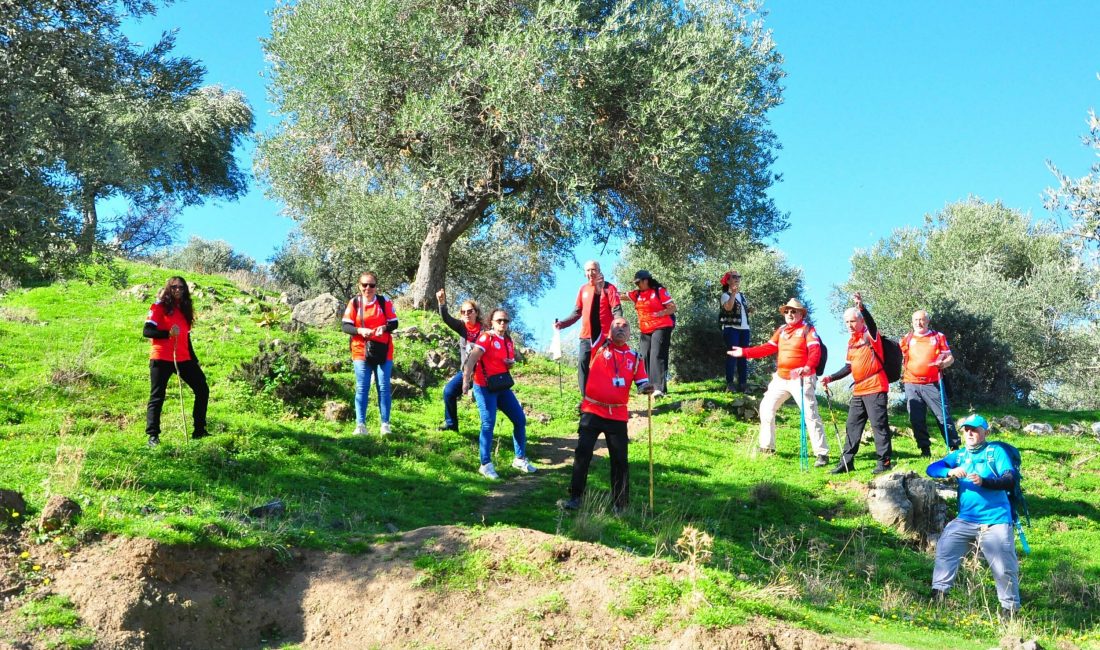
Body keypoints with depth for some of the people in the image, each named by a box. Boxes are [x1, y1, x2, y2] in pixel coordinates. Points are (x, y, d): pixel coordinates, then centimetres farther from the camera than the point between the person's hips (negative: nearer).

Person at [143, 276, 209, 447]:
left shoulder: (184, 309, 17)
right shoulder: (160, 306, -1)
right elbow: (146, 331, -10)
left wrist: (195, 361, 16)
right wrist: (168, 333, -26)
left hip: (183, 359, 7)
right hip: (162, 359, -6)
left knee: (202, 389, 5)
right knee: (157, 397, -5)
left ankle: (199, 431, 12)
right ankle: (153, 436, -3)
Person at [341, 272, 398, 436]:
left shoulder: (385, 301, -1)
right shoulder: (354, 303, -1)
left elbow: (394, 323, 1)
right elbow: (346, 326, -2)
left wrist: (384, 327, -21)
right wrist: (360, 331, -21)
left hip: (383, 351, 0)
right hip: (361, 352, 0)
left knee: (384, 388, 1)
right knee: (361, 388, -1)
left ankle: (385, 424, 5)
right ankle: (360, 424, 0)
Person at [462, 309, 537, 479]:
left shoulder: (508, 341, 10)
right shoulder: (486, 337, -11)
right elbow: (472, 358, -25)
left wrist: (511, 362, -1)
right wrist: (466, 380, -38)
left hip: (502, 387, 8)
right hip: (484, 387, -7)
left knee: (520, 419, 6)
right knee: (488, 423, -14)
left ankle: (520, 459, 18)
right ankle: (486, 465, -5)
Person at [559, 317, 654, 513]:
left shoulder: (635, 358, 8)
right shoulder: (600, 346, 3)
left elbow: (641, 383, 5)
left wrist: (647, 387, -17)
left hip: (618, 416, 2)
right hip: (592, 411, -2)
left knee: (620, 460, 4)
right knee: (582, 454, -4)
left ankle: (620, 504, 14)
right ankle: (575, 498, 4)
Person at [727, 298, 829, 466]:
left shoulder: (807, 329, -5)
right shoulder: (781, 330, 13)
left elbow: (815, 351, -19)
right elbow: (768, 348, 15)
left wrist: (808, 366, -38)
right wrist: (745, 352, 9)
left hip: (801, 379, -7)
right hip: (781, 378, 7)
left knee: (810, 414, -11)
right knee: (766, 407, 12)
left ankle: (822, 454, -7)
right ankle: (767, 447, 26)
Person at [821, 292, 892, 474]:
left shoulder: (870, 335, -6)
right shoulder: (851, 341, 15)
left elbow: (871, 322, -30)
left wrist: (861, 307, -47)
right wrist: (831, 378, 13)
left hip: (875, 388, -8)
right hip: (858, 390, 8)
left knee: (879, 425, -6)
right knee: (852, 426, 9)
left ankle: (884, 461, 0)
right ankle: (847, 462, 13)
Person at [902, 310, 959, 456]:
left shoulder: (938, 337, 6)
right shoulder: (906, 339, 11)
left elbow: (950, 357, 6)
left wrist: (943, 363, -15)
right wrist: (902, 377, -1)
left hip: (933, 384, -2)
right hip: (912, 384, 2)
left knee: (943, 416, -3)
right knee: (916, 419, 2)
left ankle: (955, 448, 4)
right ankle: (925, 450, 11)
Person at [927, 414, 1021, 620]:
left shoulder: (996, 452, -2)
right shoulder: (959, 455, 12)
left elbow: (1010, 480, -12)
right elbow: (932, 468, 3)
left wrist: (984, 481, -28)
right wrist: (950, 472, -18)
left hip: (995, 522, -4)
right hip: (965, 520, 4)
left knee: (1004, 567, -5)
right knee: (945, 549, -9)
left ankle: (1010, 607, 8)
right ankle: (938, 592, 1)